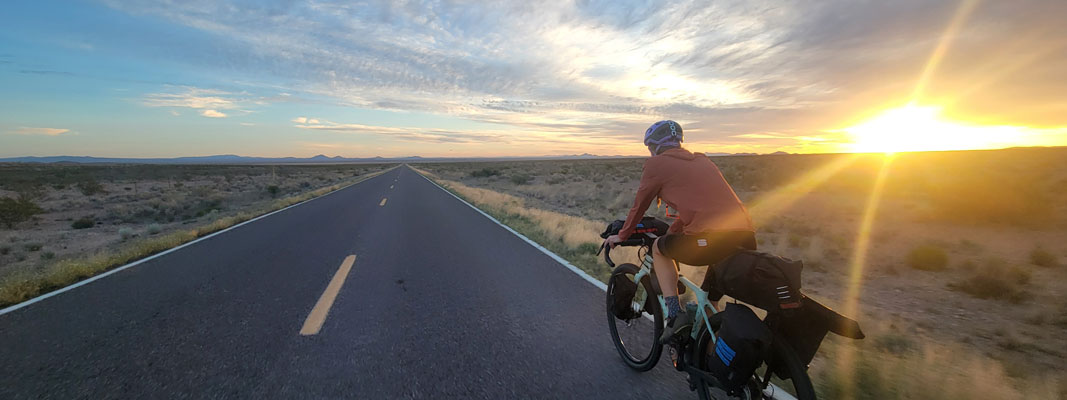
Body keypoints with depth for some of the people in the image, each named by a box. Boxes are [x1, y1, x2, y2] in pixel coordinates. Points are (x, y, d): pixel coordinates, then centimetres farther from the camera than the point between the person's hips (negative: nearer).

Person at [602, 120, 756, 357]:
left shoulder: (657, 164, 6)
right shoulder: (700, 160, 27)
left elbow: (639, 206, 13)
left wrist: (621, 236, 28)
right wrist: (672, 233, 47)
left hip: (711, 240, -7)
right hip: (747, 240, 8)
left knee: (659, 248, 21)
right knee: (709, 303, 26)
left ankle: (675, 314, 11)